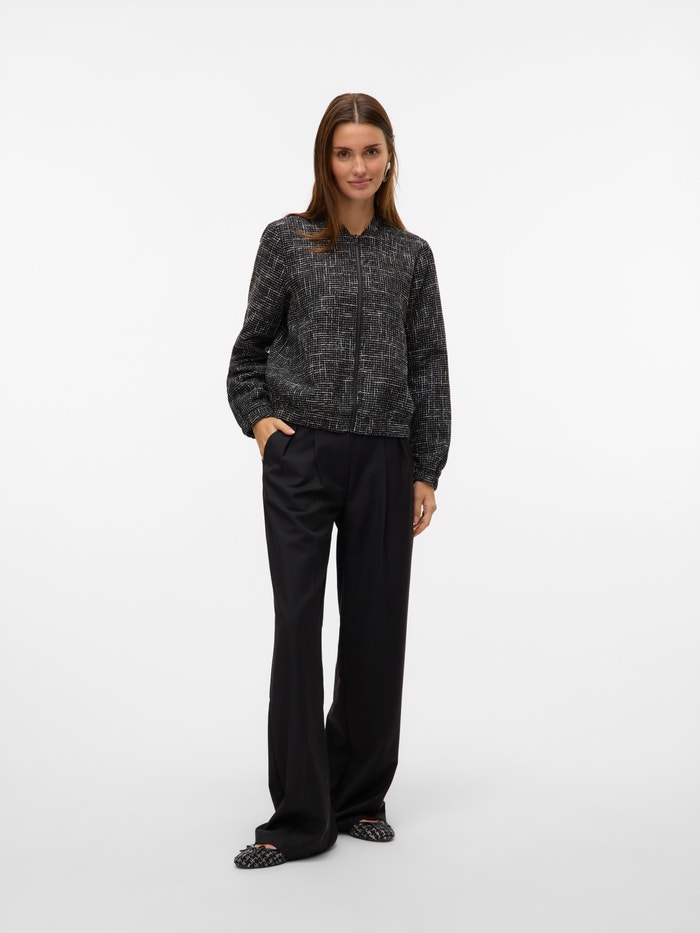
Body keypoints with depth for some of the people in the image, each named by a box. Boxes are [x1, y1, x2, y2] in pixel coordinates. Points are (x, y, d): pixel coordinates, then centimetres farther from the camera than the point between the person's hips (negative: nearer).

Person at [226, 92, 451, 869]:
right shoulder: (287, 240, 5)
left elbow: (430, 367, 8)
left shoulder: (411, 255, 10)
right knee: (298, 625, -3)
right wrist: (257, 415, -6)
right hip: (302, 455, -2)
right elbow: (251, 346, 10)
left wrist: (427, 471, 4)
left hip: (384, 459, 2)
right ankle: (299, 819, 6)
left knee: (376, 626, 6)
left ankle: (359, 797, 24)